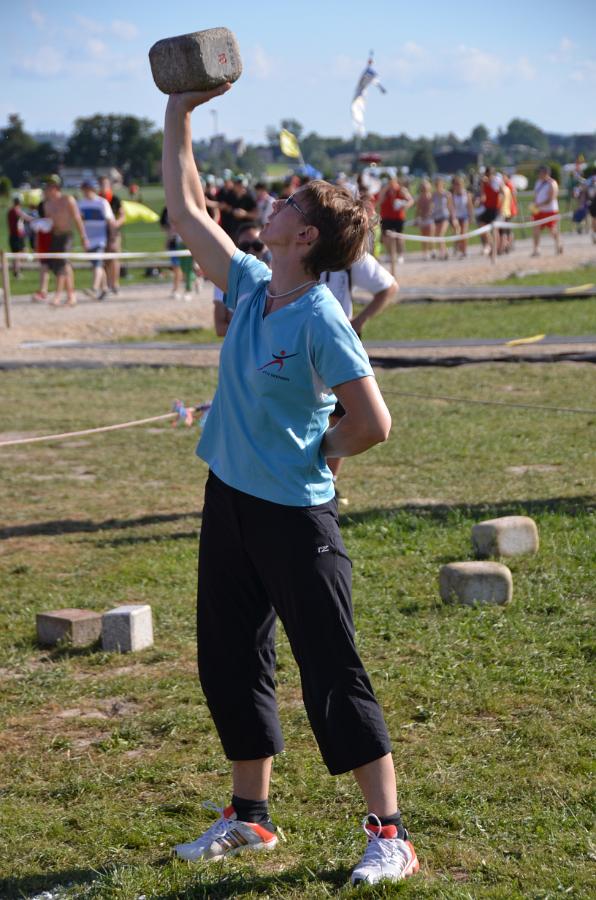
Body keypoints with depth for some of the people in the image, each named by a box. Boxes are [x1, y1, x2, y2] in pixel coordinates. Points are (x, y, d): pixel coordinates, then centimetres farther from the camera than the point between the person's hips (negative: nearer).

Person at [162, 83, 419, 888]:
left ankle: (390, 836, 2)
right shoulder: (249, 286, 4)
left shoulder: (321, 322, -18)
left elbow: (373, 424, -19)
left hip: (294, 515, -8)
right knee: (231, 662, 15)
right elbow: (185, 209, 15)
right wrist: (179, 118, 13)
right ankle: (250, 818, 29)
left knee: (332, 674, -5)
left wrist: (309, 457, -4)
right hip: (229, 503, 8)